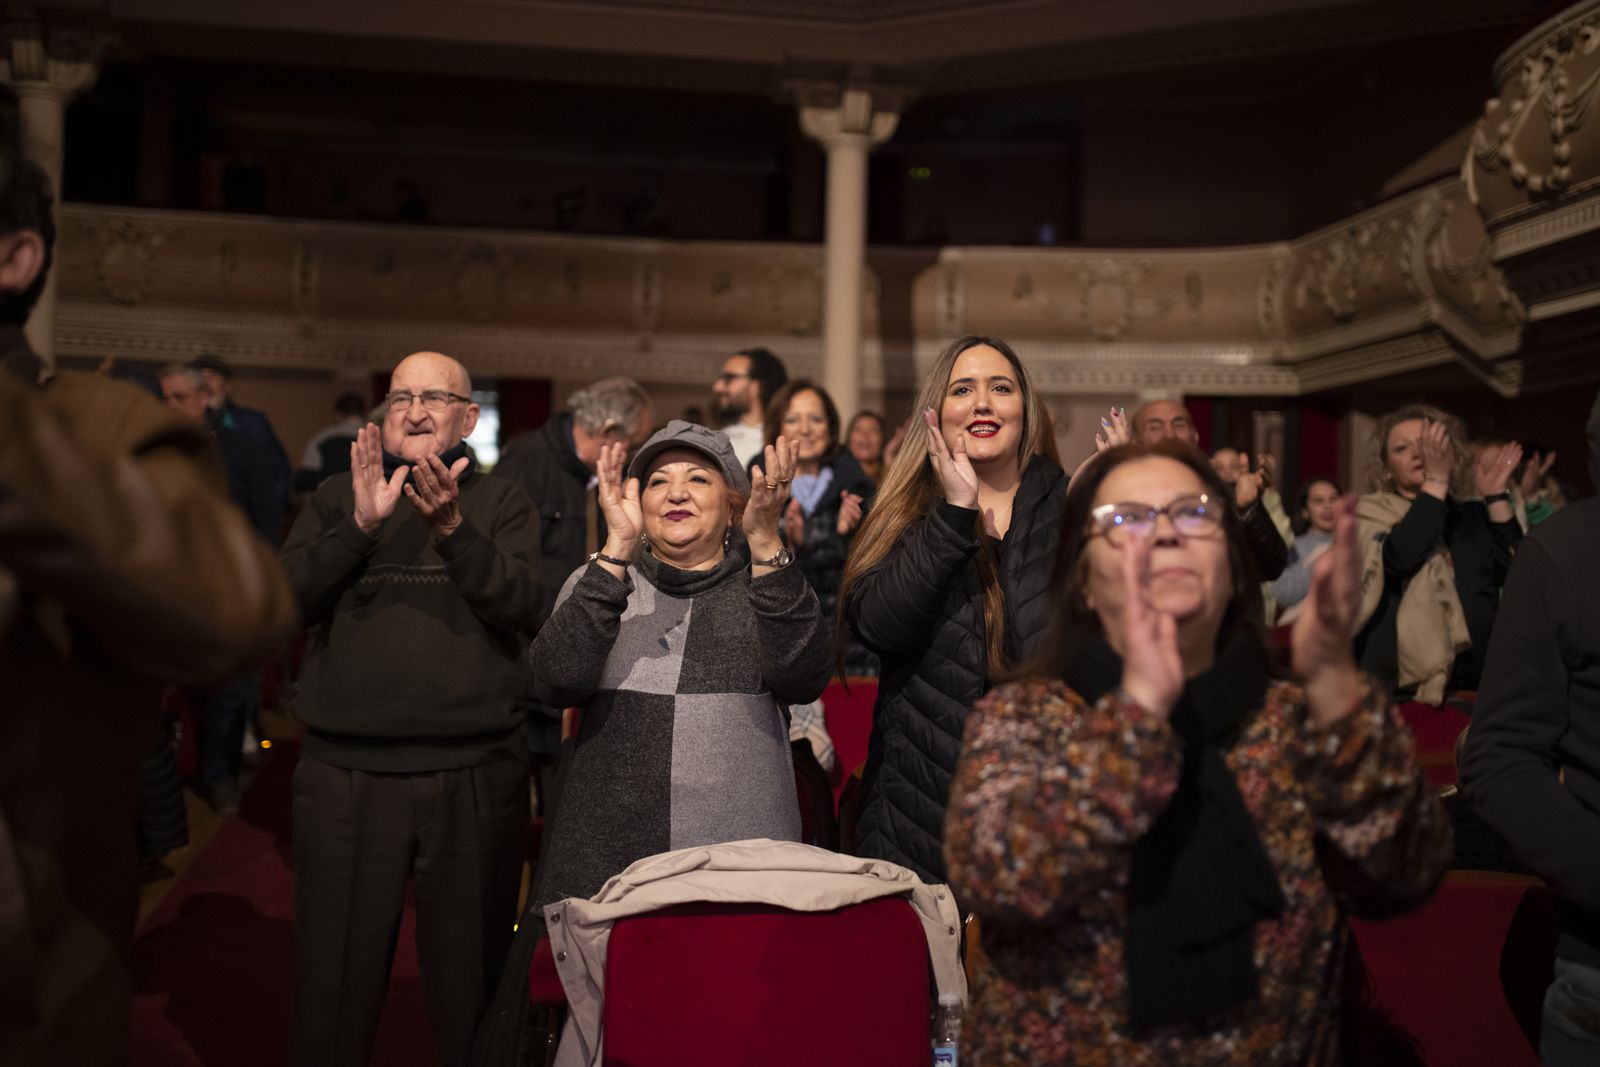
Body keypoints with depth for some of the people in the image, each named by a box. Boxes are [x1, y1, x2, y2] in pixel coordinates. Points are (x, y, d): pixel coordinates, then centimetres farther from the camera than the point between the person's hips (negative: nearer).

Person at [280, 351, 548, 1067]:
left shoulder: (501, 505, 7)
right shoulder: (336, 498, 11)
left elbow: (526, 609, -8)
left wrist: (453, 528, -21)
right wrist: (361, 525, -14)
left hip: (473, 780, -1)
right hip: (344, 775, 1)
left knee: (472, 982, 10)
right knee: (335, 984, 9)